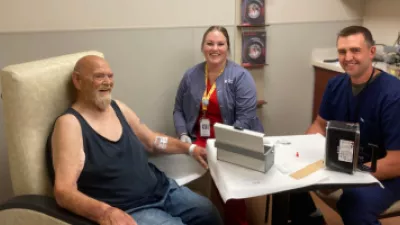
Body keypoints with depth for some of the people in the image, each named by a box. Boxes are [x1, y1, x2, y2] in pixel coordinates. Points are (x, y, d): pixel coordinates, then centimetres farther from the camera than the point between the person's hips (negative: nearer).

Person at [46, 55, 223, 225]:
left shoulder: (119, 108, 8)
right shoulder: (70, 123, -14)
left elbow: (152, 140, 24)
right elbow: (64, 191, -23)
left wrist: (190, 149, 11)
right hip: (128, 209, -7)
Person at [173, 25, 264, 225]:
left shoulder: (240, 76, -4)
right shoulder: (191, 75, 10)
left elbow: (245, 118, -11)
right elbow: (178, 110, 14)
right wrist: (183, 135, -3)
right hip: (199, 141, 4)